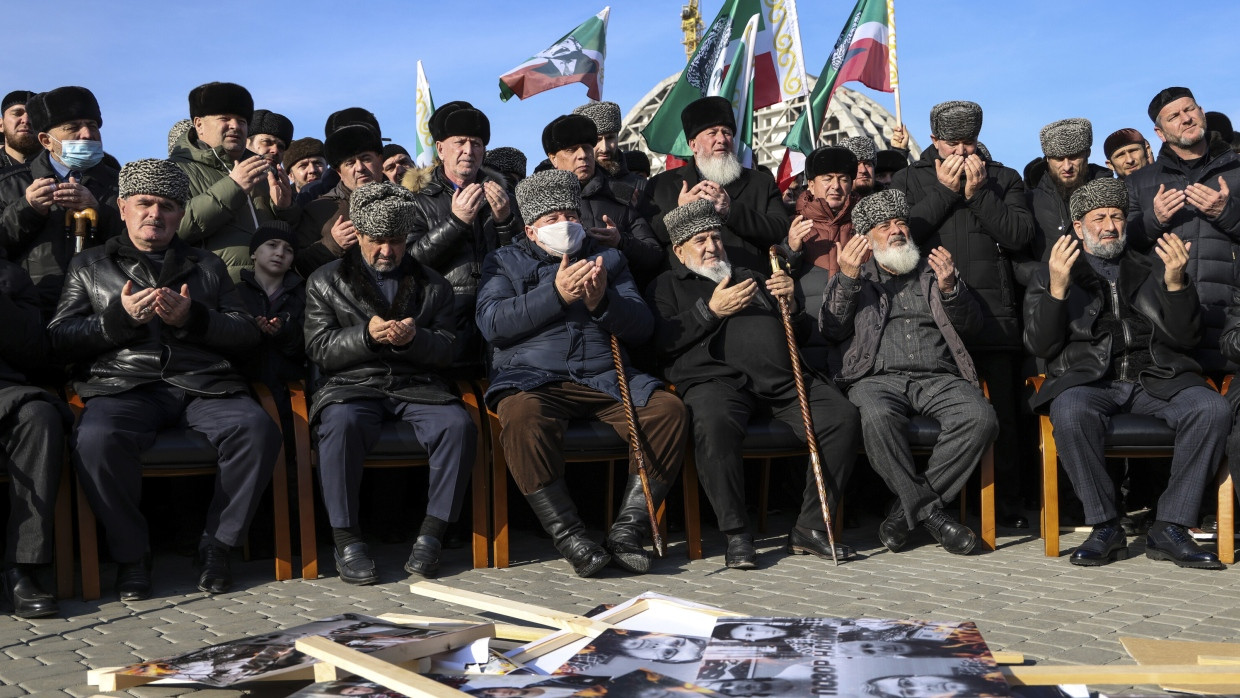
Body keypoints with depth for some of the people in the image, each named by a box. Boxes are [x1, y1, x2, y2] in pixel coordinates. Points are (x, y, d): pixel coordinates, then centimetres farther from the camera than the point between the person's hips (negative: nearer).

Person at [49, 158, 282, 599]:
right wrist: (119, 317, -5)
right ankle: (131, 554, -15)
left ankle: (217, 545, -14)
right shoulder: (89, 265, 24)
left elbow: (246, 334, 15)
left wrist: (192, 318, -3)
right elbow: (60, 337, 11)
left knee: (258, 430, -30)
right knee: (96, 440, -36)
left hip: (203, 384, 1)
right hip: (123, 387, -1)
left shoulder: (207, 266, 27)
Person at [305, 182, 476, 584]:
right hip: (353, 384, -2)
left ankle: (432, 535, -21)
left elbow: (445, 350, 10)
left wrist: (414, 338, -12)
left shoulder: (432, 286, 18)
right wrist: (366, 335, -13)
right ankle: (346, 540, -26)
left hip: (415, 385, 2)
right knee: (341, 425, -36)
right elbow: (319, 350, 4)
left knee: (458, 425, -29)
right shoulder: (326, 281, 13)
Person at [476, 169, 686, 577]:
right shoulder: (505, 262, 18)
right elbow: (491, 323, -2)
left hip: (604, 379, 3)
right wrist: (556, 294, -10)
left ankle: (628, 529, -20)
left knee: (668, 409, -25)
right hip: (533, 379, -2)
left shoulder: (608, 260, 24)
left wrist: (602, 302, -9)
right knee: (523, 416, -37)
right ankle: (569, 537, -28)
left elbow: (642, 328, 11)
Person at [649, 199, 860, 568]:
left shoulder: (752, 277, 35)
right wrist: (711, 310, -3)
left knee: (843, 417, -21)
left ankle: (809, 528, -16)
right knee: (715, 423, -39)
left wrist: (792, 304, 10)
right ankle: (736, 534, -28)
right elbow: (662, 340, 3)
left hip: (783, 378, 4)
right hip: (716, 377, -4)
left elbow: (805, 331, 31)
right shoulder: (667, 285, 23)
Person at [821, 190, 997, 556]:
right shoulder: (853, 277, 22)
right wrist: (847, 279, -7)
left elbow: (971, 326, 15)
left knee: (980, 417, -29)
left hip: (939, 378, 2)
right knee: (877, 417, -38)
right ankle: (929, 511, -22)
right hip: (878, 376, -2)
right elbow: (832, 330, 6)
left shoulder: (933, 272, 27)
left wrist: (949, 288, -5)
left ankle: (908, 508, -19)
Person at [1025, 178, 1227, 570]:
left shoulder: (1151, 271, 22)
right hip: (1088, 381, -2)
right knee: (1071, 413, -37)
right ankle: (1105, 528, -22)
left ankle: (1169, 529, -21)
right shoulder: (1052, 276, 17)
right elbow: (1040, 346, 4)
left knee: (1213, 409, -27)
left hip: (1155, 380, 2)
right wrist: (1057, 289, -10)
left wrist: (1176, 283, -5)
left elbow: (1186, 339, 11)